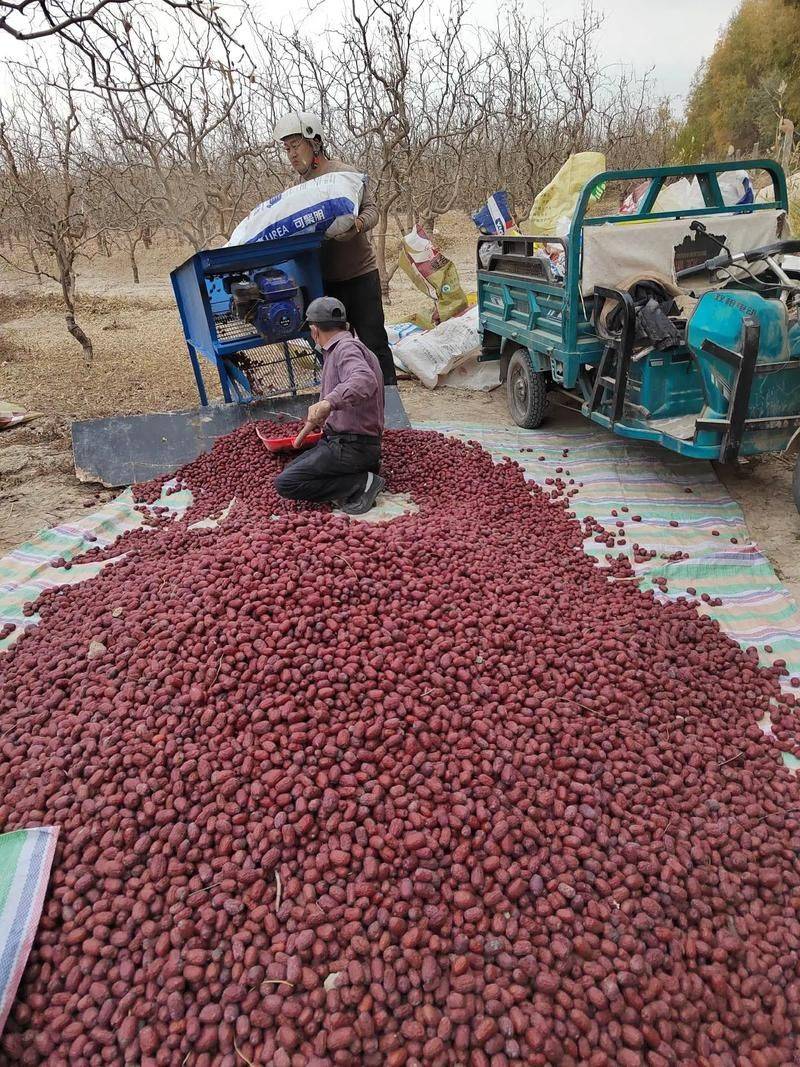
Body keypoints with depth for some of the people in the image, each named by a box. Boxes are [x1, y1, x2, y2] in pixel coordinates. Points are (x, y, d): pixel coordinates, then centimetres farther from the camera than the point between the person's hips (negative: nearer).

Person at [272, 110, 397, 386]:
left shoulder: (346, 174, -5)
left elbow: (371, 209, -15)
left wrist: (355, 225, -36)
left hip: (360, 274, -6)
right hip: (326, 279, 6)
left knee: (374, 342, -6)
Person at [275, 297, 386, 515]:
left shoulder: (347, 348, -14)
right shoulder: (335, 351, 20)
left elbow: (365, 381, -38)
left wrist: (329, 402, -51)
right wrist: (305, 431, 45)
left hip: (352, 446, -10)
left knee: (285, 484, -15)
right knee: (290, 470, 13)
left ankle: (362, 482, -12)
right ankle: (362, 470, 5)